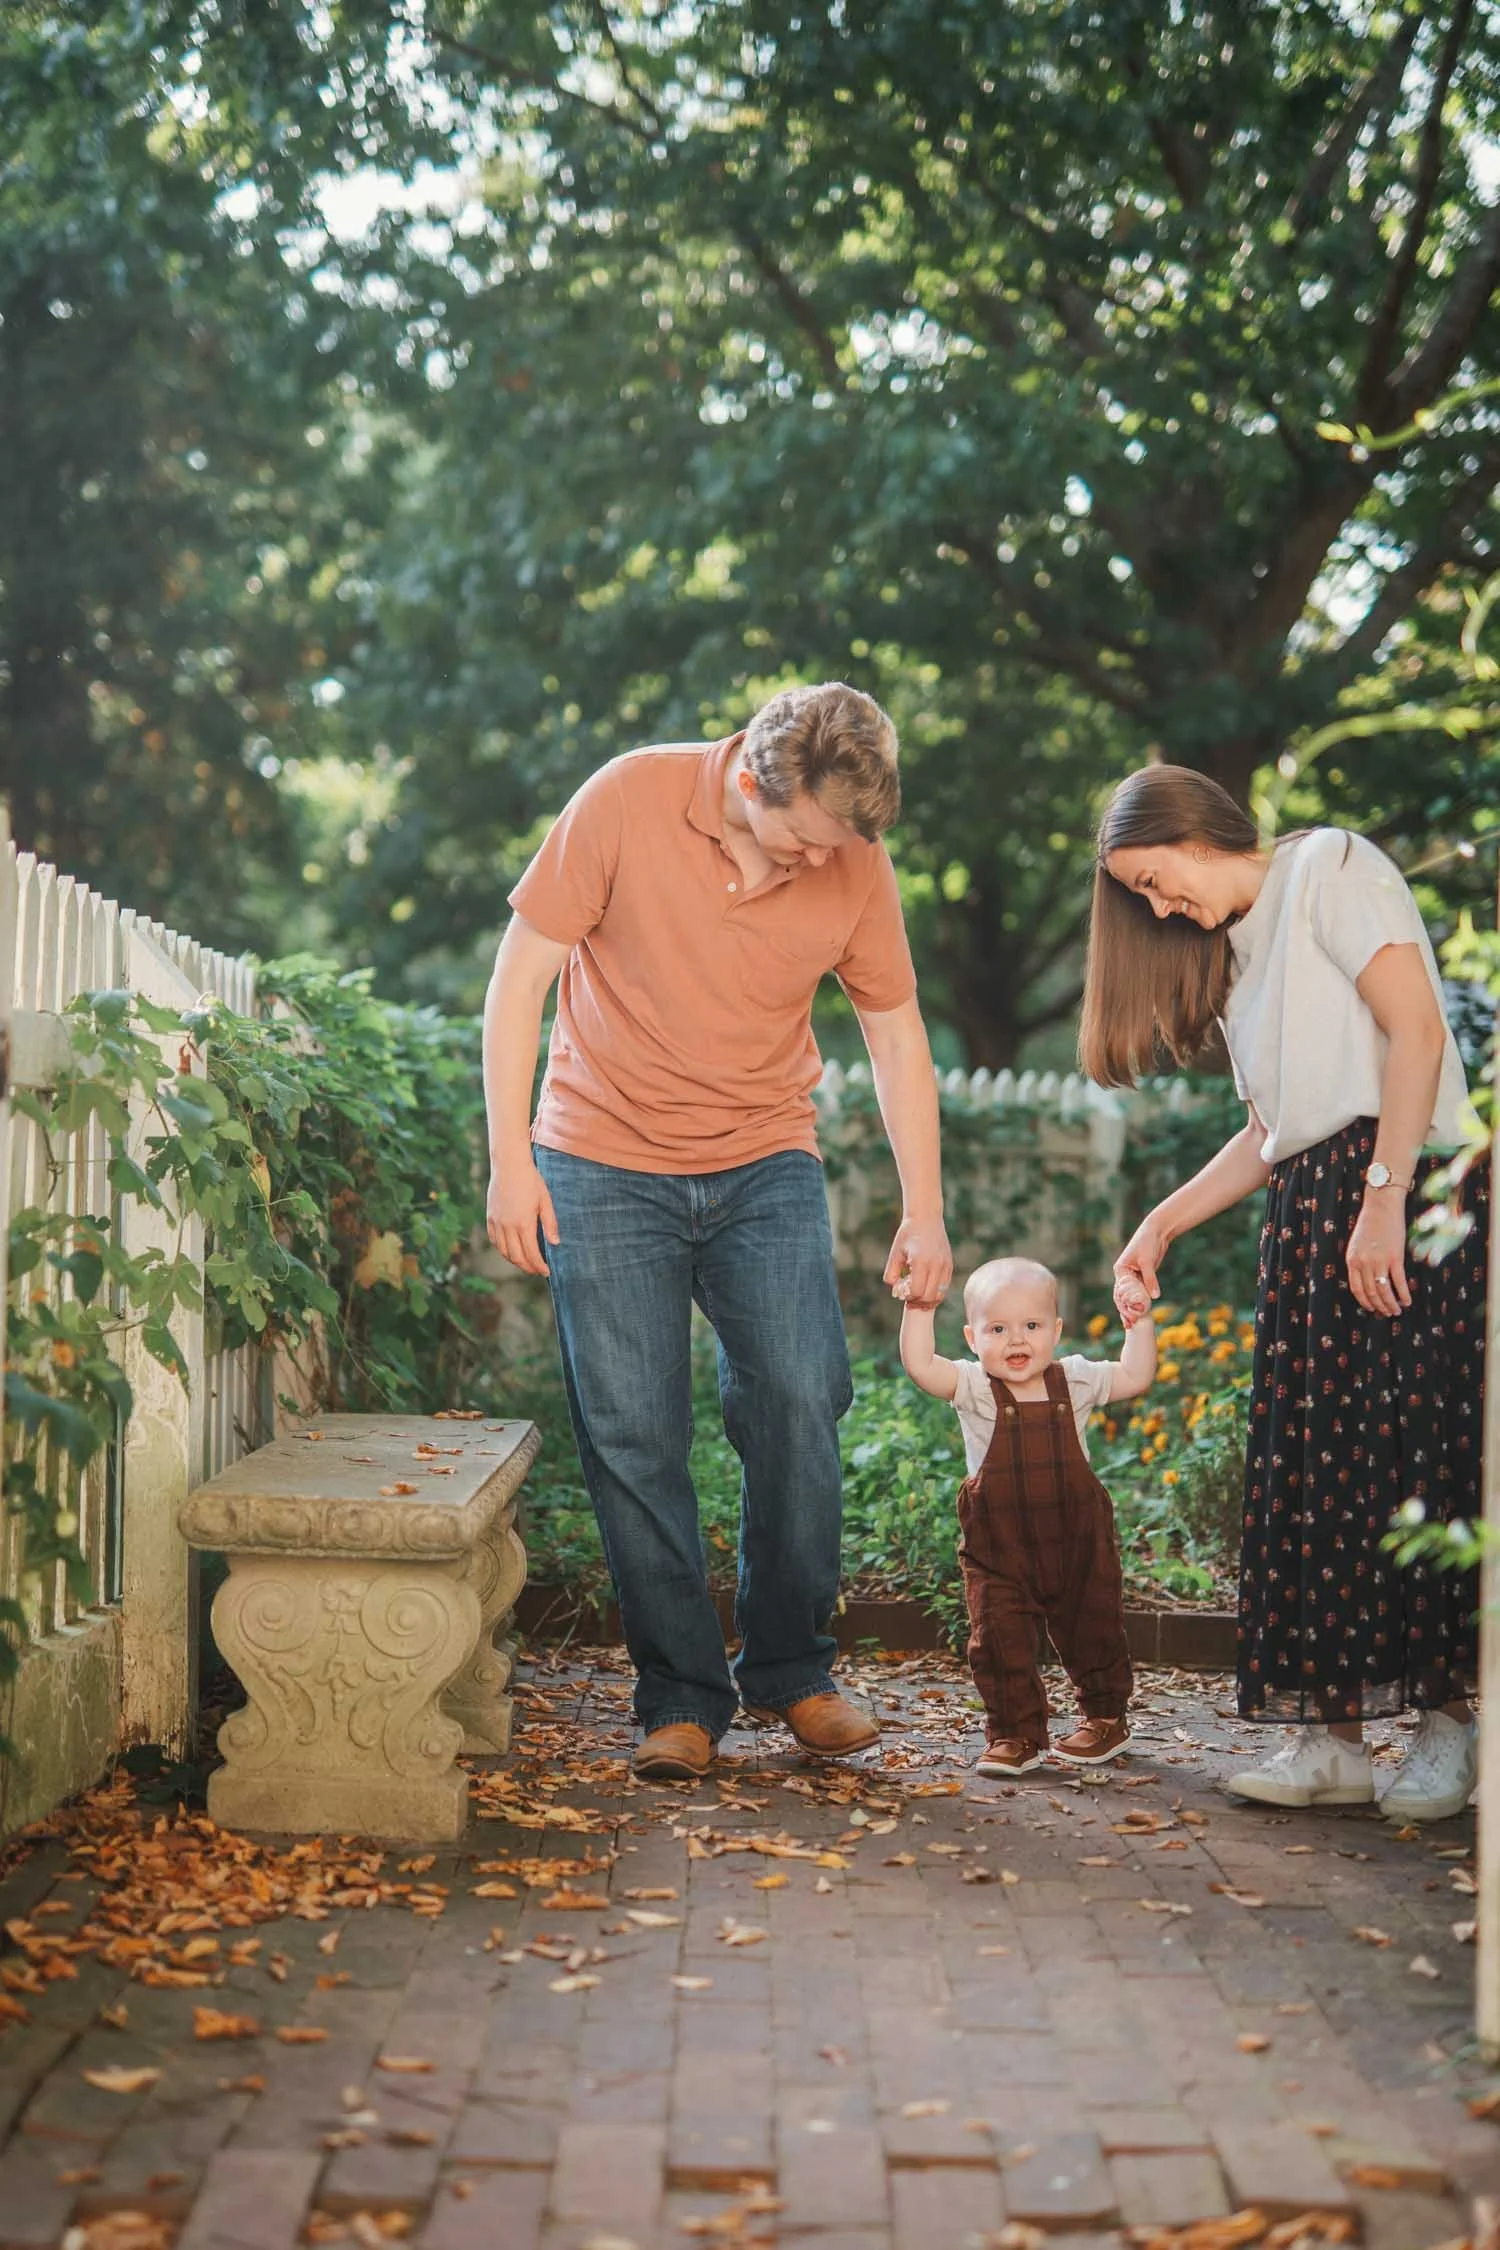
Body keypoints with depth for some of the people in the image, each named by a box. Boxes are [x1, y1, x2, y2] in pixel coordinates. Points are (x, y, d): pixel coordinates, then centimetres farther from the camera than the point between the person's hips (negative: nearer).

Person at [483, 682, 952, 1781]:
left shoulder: (855, 864, -6)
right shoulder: (628, 801, -14)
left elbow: (897, 1034, 6)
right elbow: (521, 976, -8)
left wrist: (925, 1210, 2)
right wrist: (510, 1159, -13)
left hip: (766, 1166, 2)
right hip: (607, 1164, -2)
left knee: (799, 1402, -9)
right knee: (633, 1434, -5)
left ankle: (790, 1669, 10)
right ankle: (682, 1696, 8)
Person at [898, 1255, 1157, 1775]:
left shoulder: (1074, 1380, 0)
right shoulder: (973, 1387, -7)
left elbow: (1136, 1377, 7)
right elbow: (920, 1365, -21)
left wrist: (1139, 1321, 0)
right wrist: (918, 1307, -26)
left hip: (1078, 1542, 1)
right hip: (998, 1551, -1)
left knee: (1092, 1632, 13)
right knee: (998, 1640, -5)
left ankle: (1106, 1717, 32)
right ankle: (1015, 1734, 7)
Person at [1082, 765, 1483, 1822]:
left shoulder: (1331, 865, 1)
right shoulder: (1237, 949, 24)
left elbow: (1416, 1028, -11)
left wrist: (1385, 1197, -18)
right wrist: (1164, 1222, 13)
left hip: (1410, 1185, -8)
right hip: (1308, 1219, 8)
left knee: (1418, 1453, -9)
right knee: (1311, 1471, 0)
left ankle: (1448, 1719, -1)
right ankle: (1334, 1733, 1)